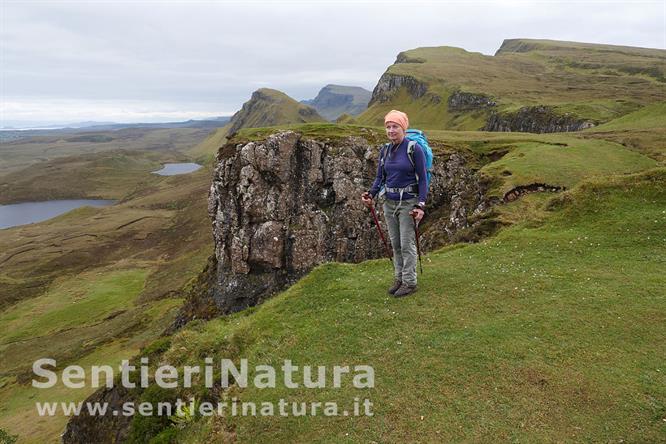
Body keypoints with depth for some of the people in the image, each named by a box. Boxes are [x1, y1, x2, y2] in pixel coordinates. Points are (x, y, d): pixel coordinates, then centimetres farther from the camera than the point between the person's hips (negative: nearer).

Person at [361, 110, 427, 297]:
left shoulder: (414, 149, -11)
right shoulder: (385, 150, 6)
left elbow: (422, 179, -9)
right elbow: (380, 177, 10)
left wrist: (421, 205, -16)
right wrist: (371, 194, -8)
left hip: (408, 202, -6)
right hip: (389, 202, 6)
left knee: (407, 244, -2)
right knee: (395, 243, 12)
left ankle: (410, 282, 11)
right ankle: (399, 278, 24)